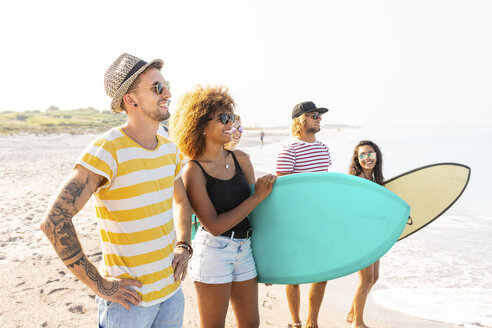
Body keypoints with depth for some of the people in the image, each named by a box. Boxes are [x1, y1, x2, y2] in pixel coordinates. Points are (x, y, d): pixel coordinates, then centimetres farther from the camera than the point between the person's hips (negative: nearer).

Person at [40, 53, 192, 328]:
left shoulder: (169, 148, 3)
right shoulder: (107, 150, -19)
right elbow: (54, 220, -24)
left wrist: (183, 246, 7)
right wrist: (99, 284, -19)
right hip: (130, 297, -6)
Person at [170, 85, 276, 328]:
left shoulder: (240, 159, 2)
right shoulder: (193, 172, -14)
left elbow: (255, 211, 10)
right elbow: (215, 226, -17)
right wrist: (258, 196, -16)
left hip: (244, 248, 6)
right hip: (212, 251, -5)